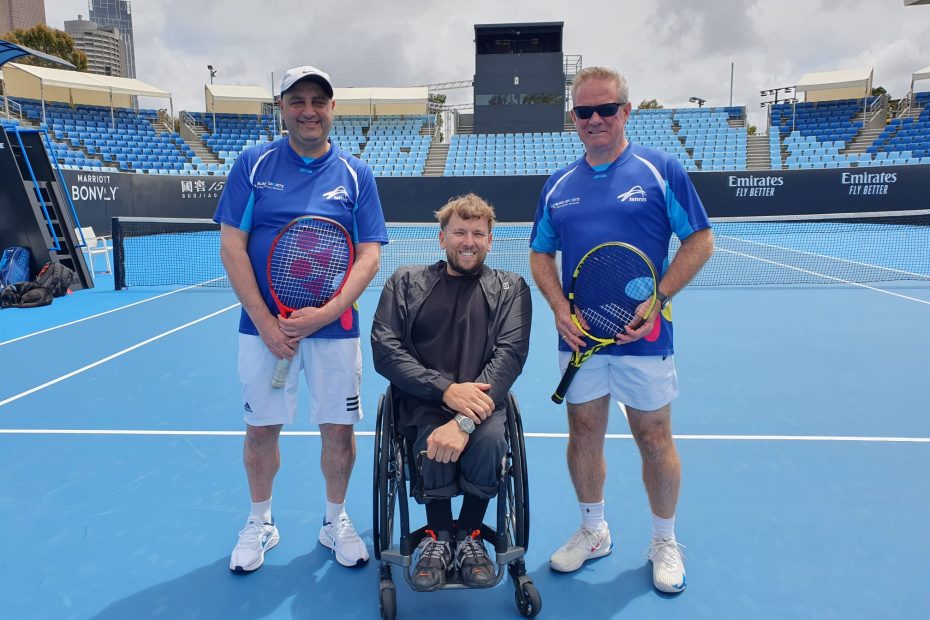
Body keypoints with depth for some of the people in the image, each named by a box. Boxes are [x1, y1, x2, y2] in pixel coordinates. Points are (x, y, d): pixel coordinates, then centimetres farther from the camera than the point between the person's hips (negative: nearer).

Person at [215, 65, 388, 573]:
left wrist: (324, 315, -15)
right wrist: (266, 323, -11)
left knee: (338, 429, 7)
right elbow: (232, 247, -2)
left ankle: (336, 521, 31)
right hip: (264, 327, 0)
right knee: (260, 429, 10)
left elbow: (369, 256, -2)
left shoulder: (355, 174, 3)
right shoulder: (253, 164, 2)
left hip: (334, 328, 0)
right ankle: (260, 522, 34)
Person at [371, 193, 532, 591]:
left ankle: (469, 534, -3)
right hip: (422, 400, 0)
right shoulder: (406, 283, 10)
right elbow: (385, 350, -2)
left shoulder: (510, 289, 8)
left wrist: (464, 422, -24)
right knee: (436, 440, -32)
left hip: (480, 400, 0)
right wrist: (445, 389, -19)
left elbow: (509, 355, -7)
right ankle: (438, 535, -2)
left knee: (490, 438, -32)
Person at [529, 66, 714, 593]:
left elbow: (700, 241, -4)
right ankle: (593, 531, 34)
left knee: (655, 438, 8)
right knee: (584, 434, 12)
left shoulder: (661, 170, -3)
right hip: (578, 336, 4)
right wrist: (559, 307, -6)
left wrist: (656, 300, -15)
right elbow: (541, 254, 12)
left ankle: (665, 541, 30)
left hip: (643, 337, -3)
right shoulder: (559, 185, 8)